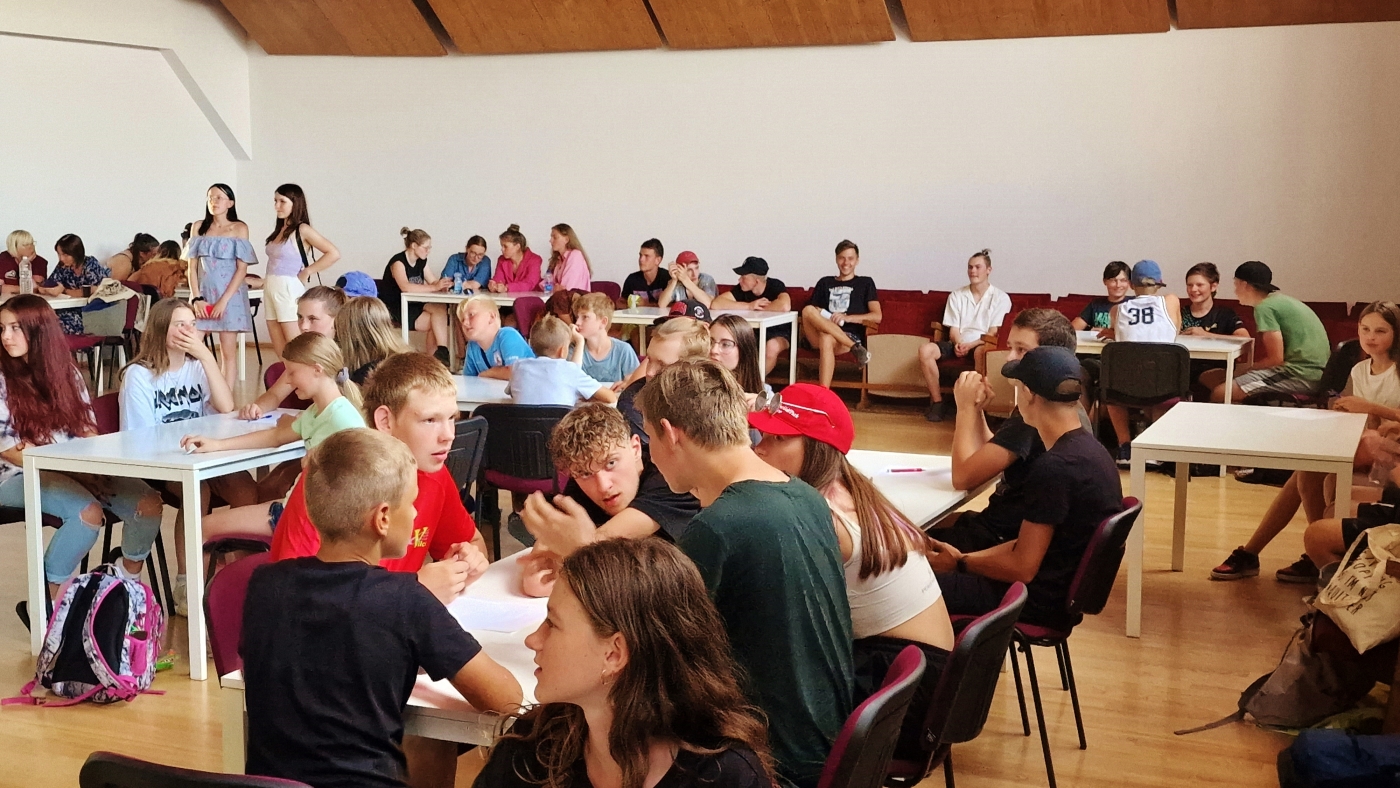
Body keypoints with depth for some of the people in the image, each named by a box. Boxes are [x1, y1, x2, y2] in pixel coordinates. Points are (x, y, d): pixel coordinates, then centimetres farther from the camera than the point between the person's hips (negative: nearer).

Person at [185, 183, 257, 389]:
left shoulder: (239, 229, 0)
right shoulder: (198, 228, 9)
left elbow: (242, 268, -5)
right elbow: (192, 267, 7)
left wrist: (223, 300, -12)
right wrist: (197, 298, -6)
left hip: (229, 295, -3)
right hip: (203, 295, 3)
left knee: (228, 352, -1)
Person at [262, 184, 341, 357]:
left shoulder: (302, 229, -8)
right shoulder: (280, 229, 13)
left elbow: (333, 253, -16)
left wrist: (306, 272, -10)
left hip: (289, 289, -8)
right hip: (271, 289, 8)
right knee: (279, 351, 8)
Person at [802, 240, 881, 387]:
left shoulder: (865, 283, 17)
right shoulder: (824, 282, 26)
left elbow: (877, 317, 5)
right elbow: (809, 313, 21)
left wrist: (847, 318, -10)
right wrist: (817, 315, -5)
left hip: (850, 335, -3)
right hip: (818, 337, 3)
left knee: (827, 339, -40)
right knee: (808, 310, -29)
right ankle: (855, 348, -30)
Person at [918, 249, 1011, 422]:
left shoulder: (1000, 298, 2)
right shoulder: (956, 296, 12)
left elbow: (993, 333, -5)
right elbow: (953, 329, 7)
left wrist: (970, 345, -19)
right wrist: (959, 344, -16)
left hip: (982, 345, -3)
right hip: (958, 344, 4)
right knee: (925, 351, -26)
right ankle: (937, 403, -21)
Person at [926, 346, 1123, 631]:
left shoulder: (1053, 467, -24)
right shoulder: (1090, 450, 6)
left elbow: (1022, 568, -20)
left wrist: (961, 563, -3)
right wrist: (963, 558, 8)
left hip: (1042, 602, -9)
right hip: (1063, 591, 9)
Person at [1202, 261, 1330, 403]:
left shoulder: (1264, 307, -11)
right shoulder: (1280, 300, 18)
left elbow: (1276, 358, -12)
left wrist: (1249, 368, 2)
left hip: (1301, 374, -10)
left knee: (1219, 394, -19)